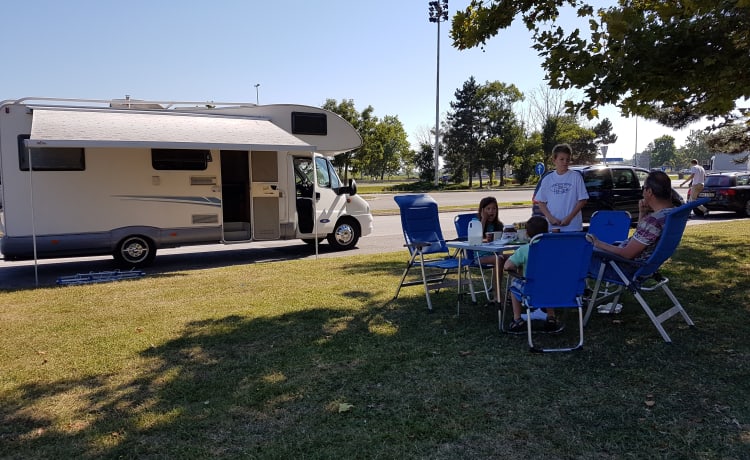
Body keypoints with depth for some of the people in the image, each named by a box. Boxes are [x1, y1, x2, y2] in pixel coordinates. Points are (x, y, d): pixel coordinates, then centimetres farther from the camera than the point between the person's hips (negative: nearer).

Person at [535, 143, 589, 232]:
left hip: (572, 226, -2)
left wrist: (569, 218, -10)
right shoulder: (547, 179, 7)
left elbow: (582, 200, -1)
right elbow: (541, 202, 9)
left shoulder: (576, 177, 0)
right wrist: (550, 218, -6)